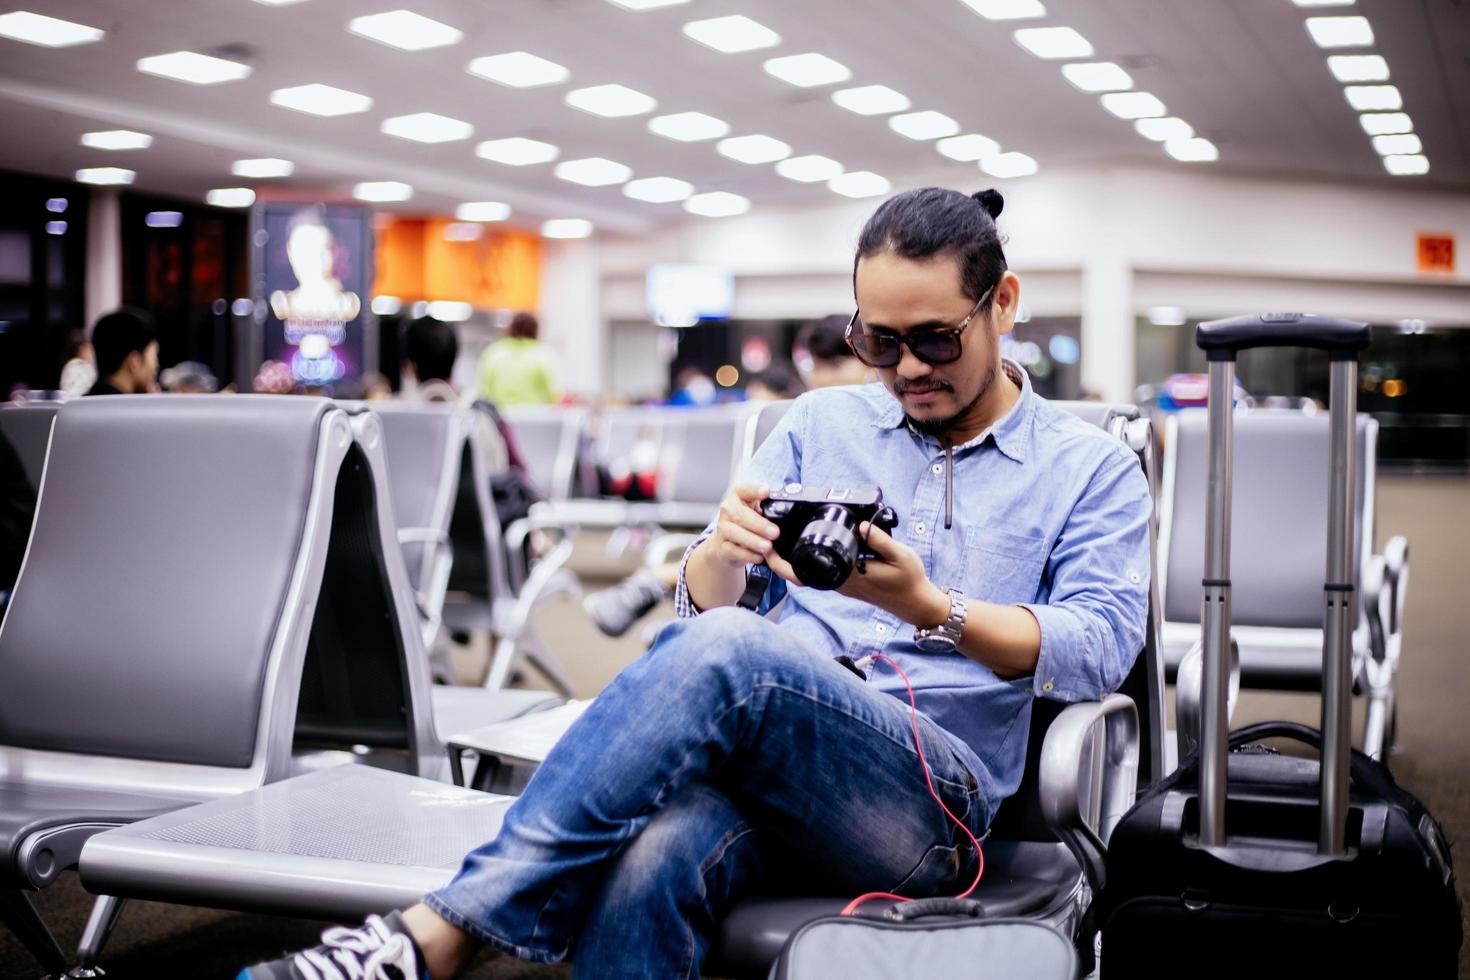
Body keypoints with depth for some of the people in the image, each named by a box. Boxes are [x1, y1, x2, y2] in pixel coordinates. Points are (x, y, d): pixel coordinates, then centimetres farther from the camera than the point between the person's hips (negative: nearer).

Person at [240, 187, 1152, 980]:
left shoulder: (1091, 468, 12)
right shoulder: (820, 423, 20)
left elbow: (1103, 643, -3)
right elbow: (703, 600, 15)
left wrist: (931, 608, -19)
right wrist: (723, 549, -11)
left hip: (931, 801, -2)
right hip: (766, 751, 3)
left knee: (724, 654, -35)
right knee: (655, 858, -37)